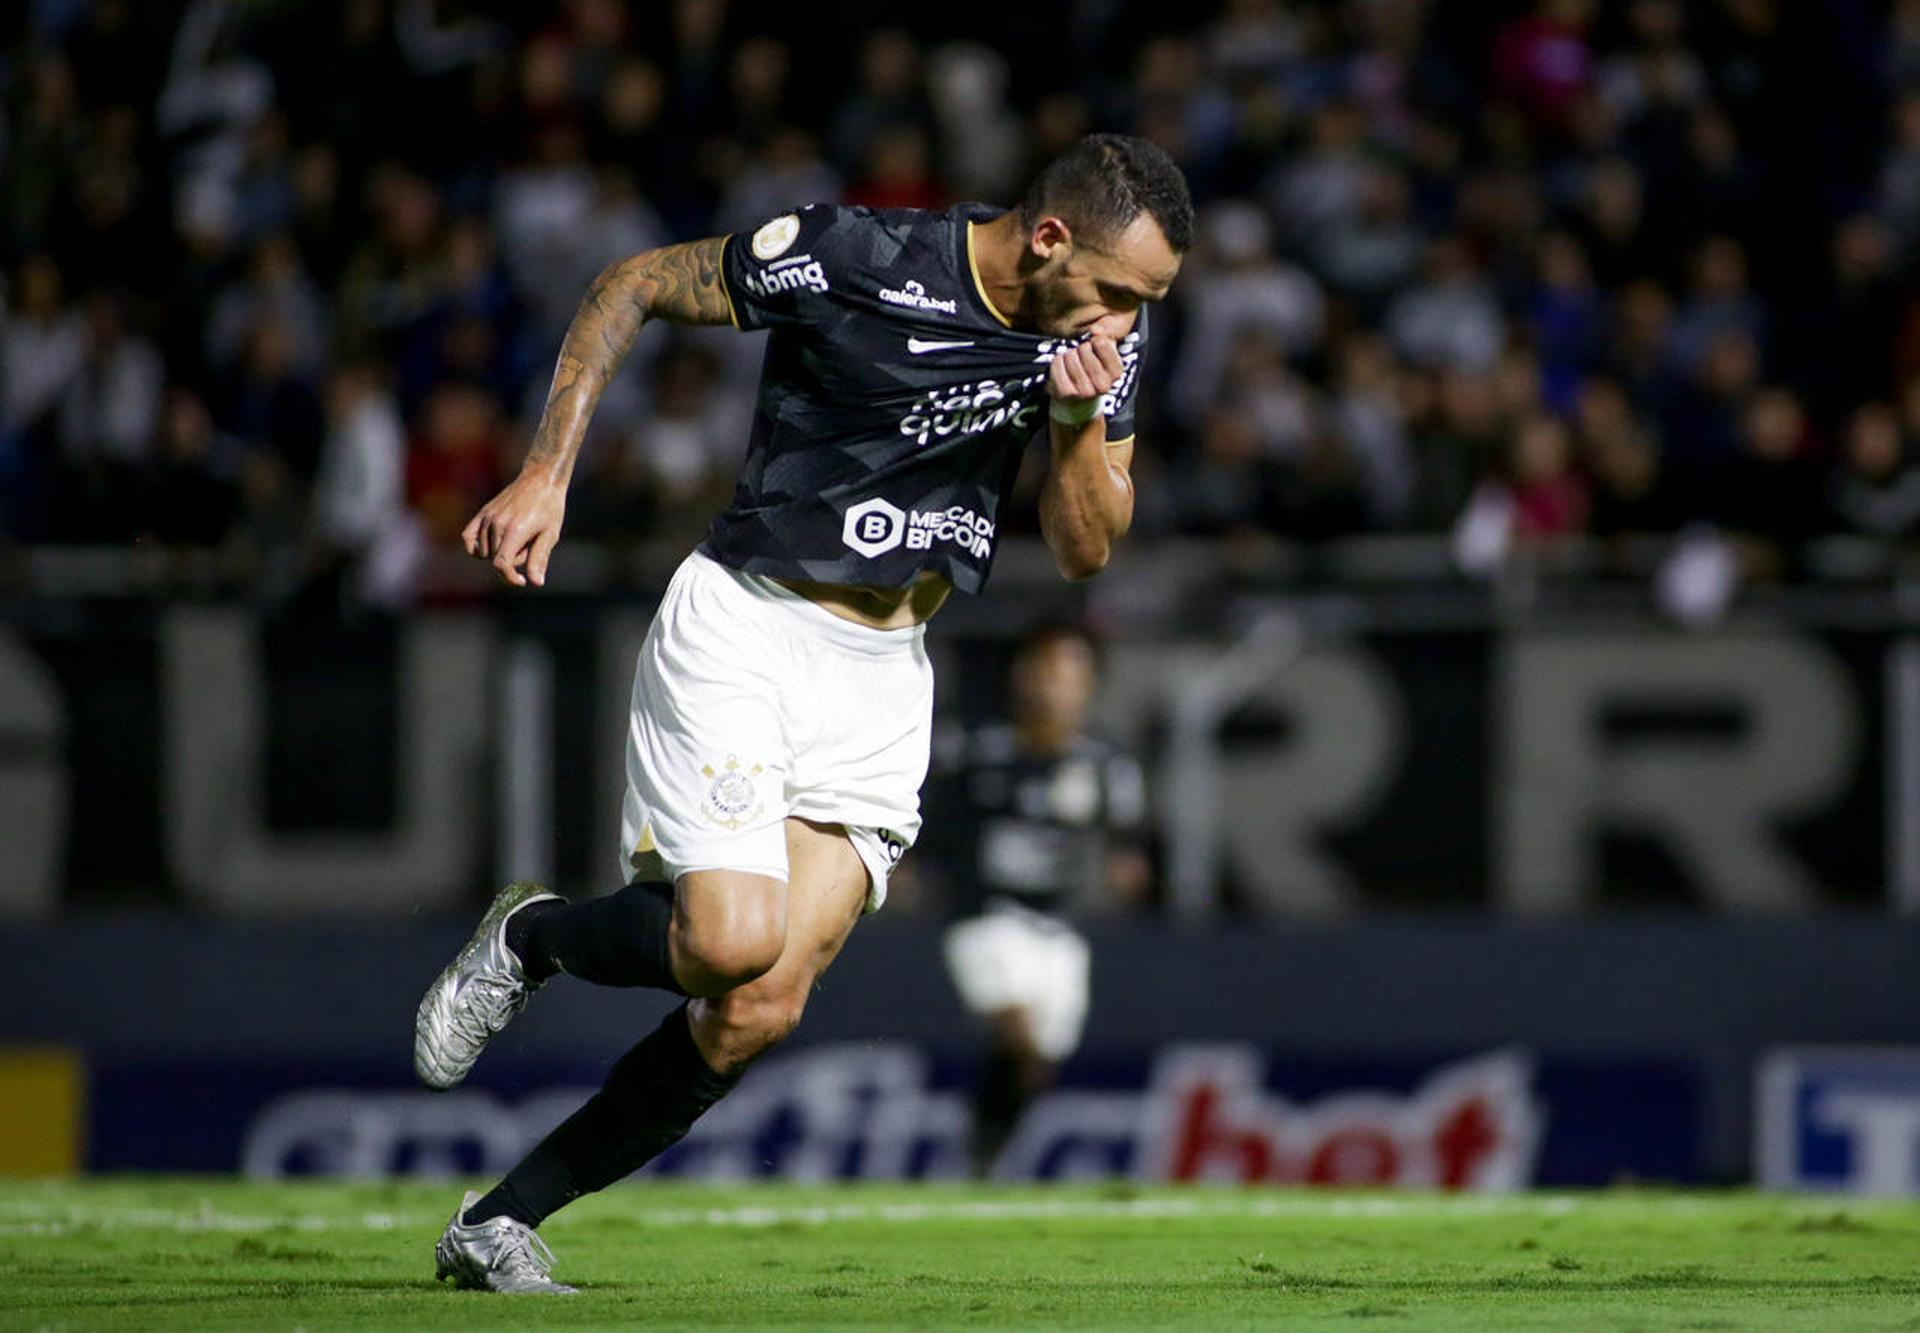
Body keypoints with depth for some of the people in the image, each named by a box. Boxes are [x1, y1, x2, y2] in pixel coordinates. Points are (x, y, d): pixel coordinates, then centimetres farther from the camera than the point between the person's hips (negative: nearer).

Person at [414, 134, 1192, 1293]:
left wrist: (1082, 425, -15)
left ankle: (501, 1223, 6)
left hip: (884, 676, 5)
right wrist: (547, 475, -9)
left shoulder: (1103, 340, 0)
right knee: (733, 942, -23)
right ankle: (529, 937, 10)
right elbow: (632, 287, -4)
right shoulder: (854, 261, -16)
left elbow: (1086, 552, 5)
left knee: (763, 1011, -7)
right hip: (743, 628, -5)